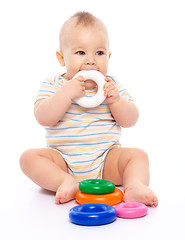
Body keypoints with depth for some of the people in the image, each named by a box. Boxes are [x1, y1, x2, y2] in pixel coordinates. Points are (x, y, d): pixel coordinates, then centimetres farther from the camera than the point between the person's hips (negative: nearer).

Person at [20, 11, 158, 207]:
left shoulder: (112, 86, 6)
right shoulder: (52, 85, 1)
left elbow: (130, 121, 0)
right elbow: (43, 118, -15)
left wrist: (115, 99, -17)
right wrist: (66, 94, -26)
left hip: (105, 161, 1)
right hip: (63, 160, 0)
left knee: (138, 155, -19)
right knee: (29, 157, -22)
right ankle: (66, 182, -33)